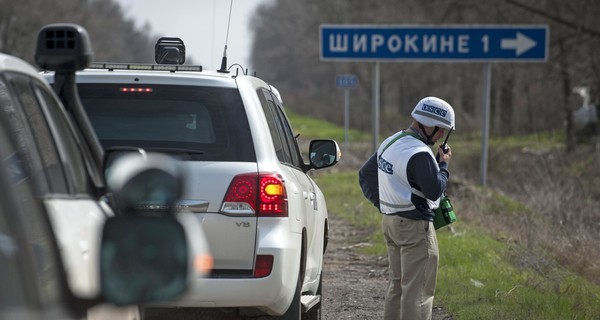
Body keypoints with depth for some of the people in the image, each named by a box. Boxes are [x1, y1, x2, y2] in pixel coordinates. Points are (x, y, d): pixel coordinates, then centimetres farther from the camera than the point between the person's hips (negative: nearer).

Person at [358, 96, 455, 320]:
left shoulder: (389, 143, 10)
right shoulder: (419, 154, -21)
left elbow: (365, 174, 19)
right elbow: (434, 190, -22)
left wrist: (381, 204, 15)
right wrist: (444, 165, -7)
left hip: (390, 221, 10)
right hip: (415, 226, -10)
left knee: (397, 284, 17)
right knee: (418, 289, -6)